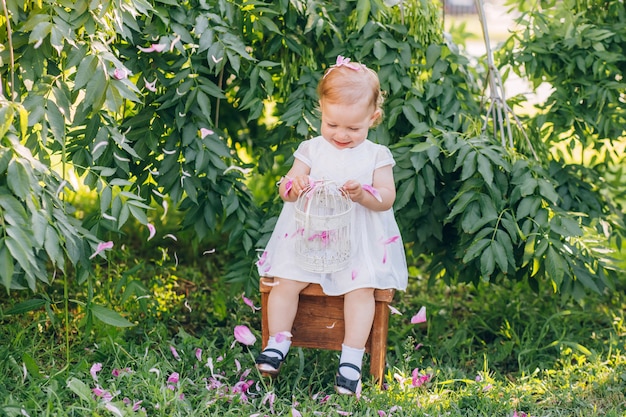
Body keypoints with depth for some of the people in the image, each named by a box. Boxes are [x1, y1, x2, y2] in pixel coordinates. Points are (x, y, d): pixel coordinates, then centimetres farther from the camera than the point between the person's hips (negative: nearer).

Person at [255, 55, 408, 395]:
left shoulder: (376, 156, 4)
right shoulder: (311, 150, 6)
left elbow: (386, 199, -4)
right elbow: (286, 188, 3)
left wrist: (363, 195, -25)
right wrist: (293, 185, -22)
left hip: (360, 239, -1)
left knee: (361, 287, -22)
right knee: (286, 281, -15)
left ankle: (351, 358, -14)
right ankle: (277, 344, 2)